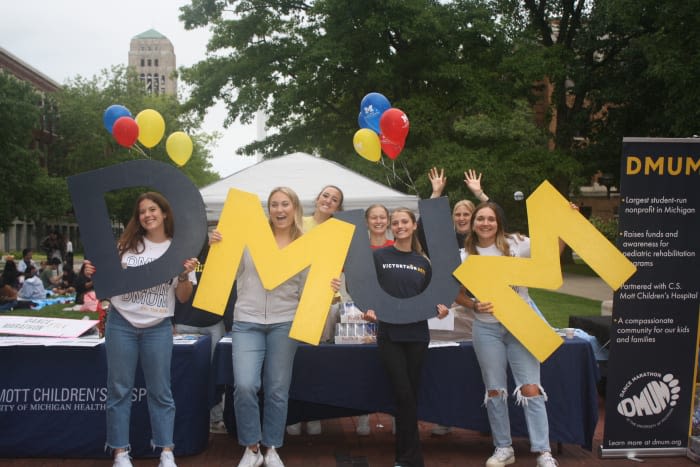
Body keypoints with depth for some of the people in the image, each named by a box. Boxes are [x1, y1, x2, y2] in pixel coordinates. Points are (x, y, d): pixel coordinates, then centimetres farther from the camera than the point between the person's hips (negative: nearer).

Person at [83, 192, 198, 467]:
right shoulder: (127, 244, 5)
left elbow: (183, 298, 2)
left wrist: (185, 276, -16)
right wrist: (93, 274, -8)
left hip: (158, 328, -1)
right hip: (120, 323, 1)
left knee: (160, 391, 5)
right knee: (119, 389, 6)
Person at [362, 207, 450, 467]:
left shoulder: (423, 263, 11)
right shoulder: (378, 257, 1)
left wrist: (438, 307, -6)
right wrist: (368, 309, -19)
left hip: (417, 334, 3)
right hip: (389, 334, -3)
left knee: (411, 394, 7)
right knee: (404, 395, -5)